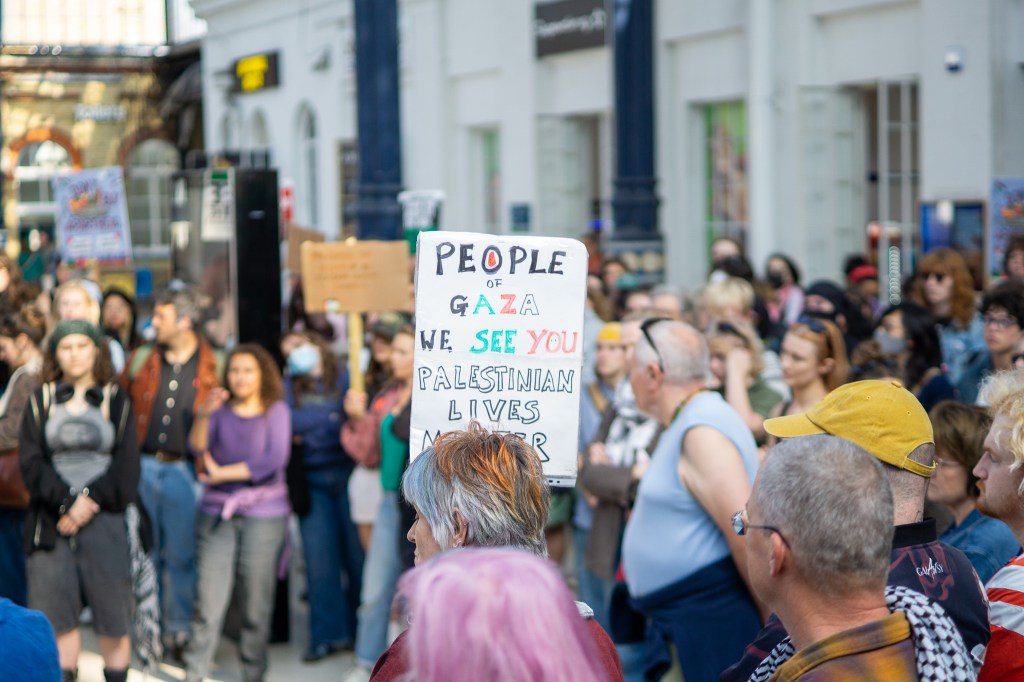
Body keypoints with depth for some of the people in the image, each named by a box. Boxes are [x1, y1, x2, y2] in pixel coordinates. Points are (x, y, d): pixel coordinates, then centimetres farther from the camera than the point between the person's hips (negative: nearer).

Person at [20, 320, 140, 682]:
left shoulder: (116, 401, 9)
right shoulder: (41, 401, 11)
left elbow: (126, 465, 2)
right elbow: (31, 462, 1)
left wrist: (90, 499, -11)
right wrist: (66, 501, -13)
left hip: (104, 518, -1)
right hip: (52, 521, 1)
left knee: (113, 617, -2)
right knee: (57, 616, 0)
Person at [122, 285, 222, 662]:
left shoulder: (214, 366, 1)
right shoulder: (141, 360, 8)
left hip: (184, 471, -2)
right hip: (142, 467, 2)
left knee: (181, 555, 3)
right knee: (146, 553, 9)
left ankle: (179, 631, 14)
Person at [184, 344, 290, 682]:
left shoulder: (276, 411, 5)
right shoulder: (220, 409, 10)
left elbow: (274, 459, -9)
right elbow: (197, 448, -6)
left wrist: (222, 473, -5)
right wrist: (203, 416, -24)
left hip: (264, 515, -1)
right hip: (216, 513, 1)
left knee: (256, 603, 1)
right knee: (208, 602, -5)